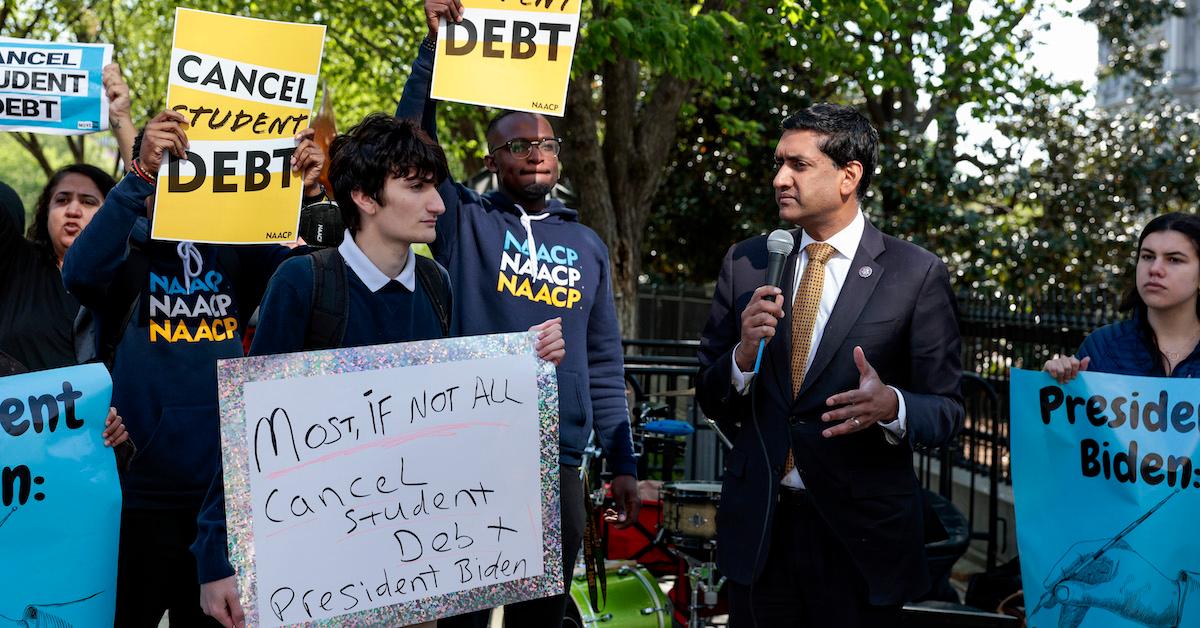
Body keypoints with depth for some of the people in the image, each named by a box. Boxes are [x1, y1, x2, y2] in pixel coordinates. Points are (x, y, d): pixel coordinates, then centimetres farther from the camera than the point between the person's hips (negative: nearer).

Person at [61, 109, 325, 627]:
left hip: (227, 488, 4)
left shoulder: (233, 250, 6)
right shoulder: (126, 249, -5)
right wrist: (140, 175, -33)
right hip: (142, 492, -4)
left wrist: (309, 195, -22)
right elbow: (80, 273, -26)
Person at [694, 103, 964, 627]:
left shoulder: (917, 274, -5)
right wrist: (744, 356, -14)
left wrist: (891, 406, -25)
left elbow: (945, 409, -3)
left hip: (861, 531, -3)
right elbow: (709, 399, 7)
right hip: (756, 527, 3)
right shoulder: (745, 264, 4)